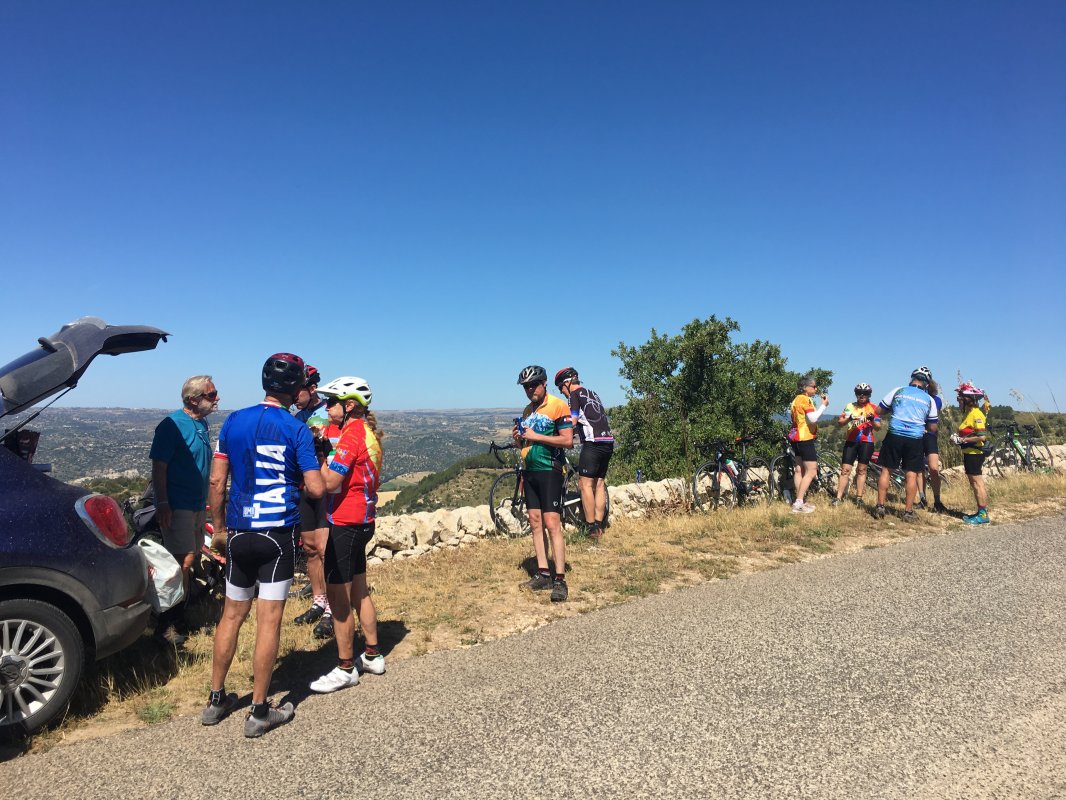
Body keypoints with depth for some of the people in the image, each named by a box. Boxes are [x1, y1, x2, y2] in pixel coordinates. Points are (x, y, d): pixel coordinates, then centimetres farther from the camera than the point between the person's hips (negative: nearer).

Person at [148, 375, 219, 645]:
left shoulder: (202, 424, 11)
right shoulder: (172, 425, -14)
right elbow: (159, 467, -16)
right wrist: (163, 504, -20)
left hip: (197, 504, 9)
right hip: (177, 505, -8)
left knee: (189, 561, 14)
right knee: (184, 561, -11)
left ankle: (179, 618, 26)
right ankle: (167, 626, -2)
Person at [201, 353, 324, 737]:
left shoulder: (234, 421, 2)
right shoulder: (296, 429, -11)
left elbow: (216, 481, 3)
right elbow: (316, 488, -14)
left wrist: (218, 527, 14)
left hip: (239, 533, 5)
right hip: (278, 535, -4)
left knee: (232, 614, 19)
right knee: (269, 620, 3)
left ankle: (216, 699, 30)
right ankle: (259, 711, 13)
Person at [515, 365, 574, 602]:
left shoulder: (558, 406, -8)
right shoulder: (527, 410, 15)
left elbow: (568, 440, -16)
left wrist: (536, 436, -17)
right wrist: (518, 438, 1)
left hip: (550, 470, -8)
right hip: (530, 471, 8)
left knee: (552, 524, -11)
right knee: (535, 522, 7)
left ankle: (560, 580, -9)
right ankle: (543, 574, 13)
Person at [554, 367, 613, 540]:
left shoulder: (575, 394, -2)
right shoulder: (592, 393, 22)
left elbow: (572, 421, -10)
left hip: (593, 442, -8)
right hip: (608, 442, 8)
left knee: (585, 485, -5)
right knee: (599, 484, 11)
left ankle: (591, 528, -5)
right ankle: (600, 526, 11)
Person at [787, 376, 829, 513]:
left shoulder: (797, 399, 15)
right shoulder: (805, 399, -16)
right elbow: (813, 418, -24)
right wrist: (824, 405, -13)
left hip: (797, 437, 11)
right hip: (805, 438, -11)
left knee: (800, 470, 13)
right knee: (811, 471, -8)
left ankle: (798, 501, 16)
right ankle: (799, 504, -12)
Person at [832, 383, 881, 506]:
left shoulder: (873, 408, 5)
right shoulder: (850, 406, 8)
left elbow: (878, 427, -1)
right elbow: (839, 422, -1)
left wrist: (872, 420, -22)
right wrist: (849, 418, -21)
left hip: (866, 442, -1)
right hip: (851, 441, 1)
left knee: (861, 470, 4)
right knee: (845, 469, -3)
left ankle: (859, 497, 12)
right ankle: (839, 497, -2)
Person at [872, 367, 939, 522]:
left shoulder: (898, 391, 4)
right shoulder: (929, 400, 7)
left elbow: (879, 410, 8)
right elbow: (933, 428, 9)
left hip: (894, 435, 0)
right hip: (915, 439, 1)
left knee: (886, 470, 7)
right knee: (912, 474, 7)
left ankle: (880, 507, 6)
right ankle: (908, 511, 10)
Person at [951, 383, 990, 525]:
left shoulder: (976, 414, -17)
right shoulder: (968, 413, 12)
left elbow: (982, 436, -24)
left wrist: (962, 440, -20)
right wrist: (957, 437, 4)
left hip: (975, 453, -10)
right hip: (969, 453, 10)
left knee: (977, 483, -6)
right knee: (973, 483, 15)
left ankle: (983, 514, -1)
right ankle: (980, 511, 22)